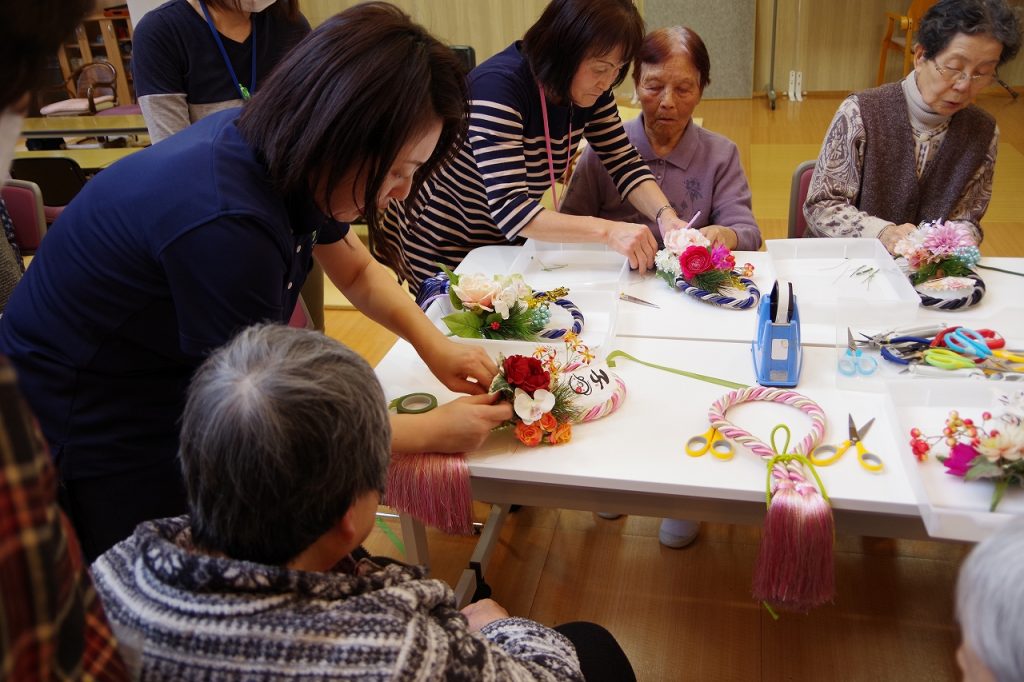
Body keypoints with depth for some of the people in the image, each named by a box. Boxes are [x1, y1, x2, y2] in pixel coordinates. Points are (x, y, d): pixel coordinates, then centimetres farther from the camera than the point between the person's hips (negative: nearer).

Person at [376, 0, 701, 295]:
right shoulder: (498, 86, -32)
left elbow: (624, 163, -6)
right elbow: (509, 208, -40)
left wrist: (666, 216, -24)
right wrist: (607, 230, -47)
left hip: (503, 243, 7)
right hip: (439, 248, -7)